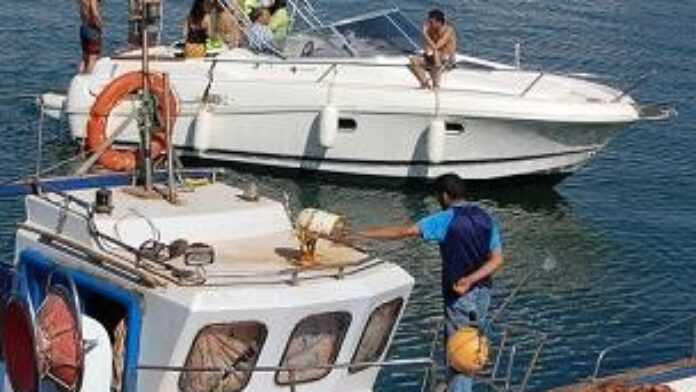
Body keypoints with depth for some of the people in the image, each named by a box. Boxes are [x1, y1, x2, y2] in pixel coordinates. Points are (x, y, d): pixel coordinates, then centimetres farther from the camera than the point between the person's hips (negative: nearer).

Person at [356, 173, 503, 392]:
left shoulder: (446, 220, -13)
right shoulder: (485, 219, 6)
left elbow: (405, 231, -19)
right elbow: (497, 259, -2)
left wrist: (360, 235, -18)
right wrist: (471, 279, -13)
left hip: (459, 296, -6)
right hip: (482, 292, 6)